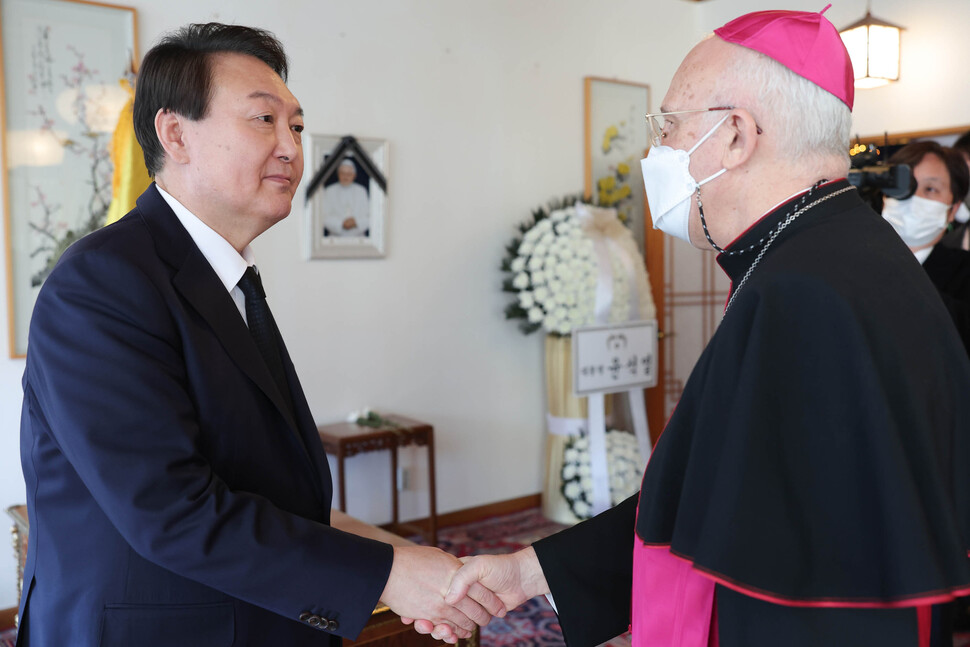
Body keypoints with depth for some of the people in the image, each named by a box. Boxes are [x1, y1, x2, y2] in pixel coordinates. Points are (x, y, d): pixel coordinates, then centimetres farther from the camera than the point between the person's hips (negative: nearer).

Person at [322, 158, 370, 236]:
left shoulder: (362, 191, 12)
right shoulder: (329, 191, 8)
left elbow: (369, 216, 8)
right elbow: (325, 216, 1)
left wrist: (356, 222, -10)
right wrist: (341, 224, -12)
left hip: (358, 236, 1)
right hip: (335, 237, -1)